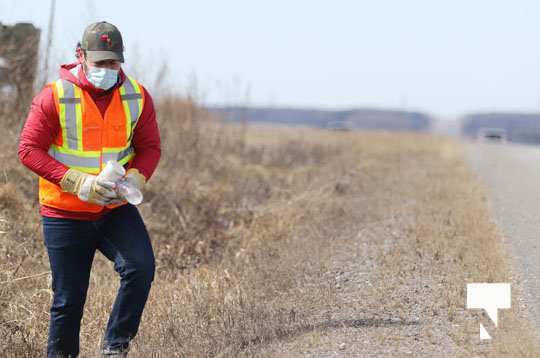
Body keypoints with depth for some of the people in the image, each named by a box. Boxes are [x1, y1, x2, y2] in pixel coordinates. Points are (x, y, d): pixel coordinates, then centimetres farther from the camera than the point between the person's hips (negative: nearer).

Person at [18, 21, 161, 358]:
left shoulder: (137, 97, -2)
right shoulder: (55, 96, -12)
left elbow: (150, 147, 6)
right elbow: (29, 149, -12)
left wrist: (136, 177, -16)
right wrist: (76, 181, -22)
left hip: (117, 210, 2)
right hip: (65, 213, -2)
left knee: (141, 267, -20)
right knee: (69, 299, 3)